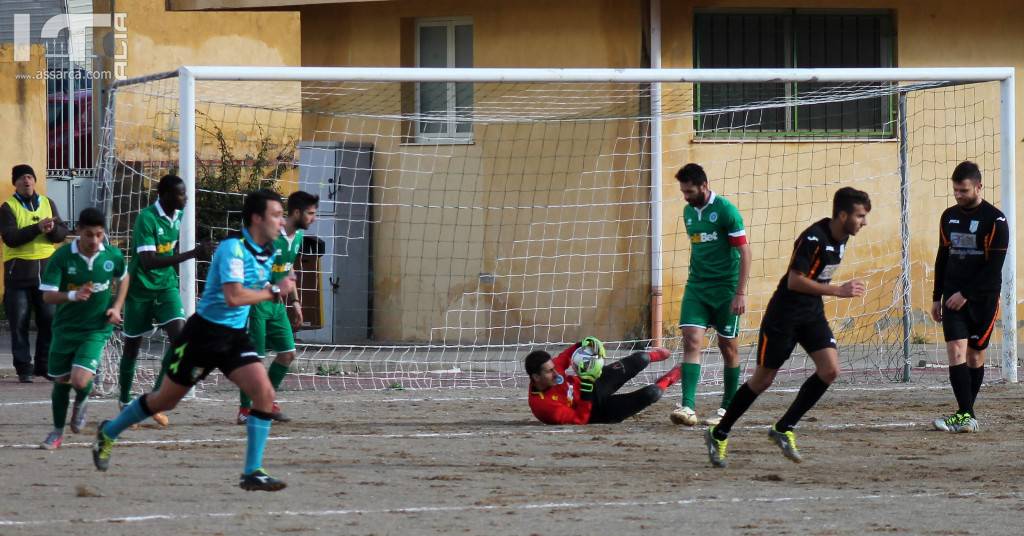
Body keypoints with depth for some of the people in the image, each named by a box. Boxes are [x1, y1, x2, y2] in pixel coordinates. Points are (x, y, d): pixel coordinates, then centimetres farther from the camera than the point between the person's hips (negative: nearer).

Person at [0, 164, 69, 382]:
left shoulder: (48, 204, 12)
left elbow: (63, 233, 6)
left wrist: (52, 229, -16)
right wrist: (37, 228, -23)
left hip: (46, 268, 3)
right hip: (18, 272, -3)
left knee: (49, 320, 3)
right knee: (19, 323, -1)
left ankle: (44, 365, 13)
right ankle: (24, 368, 4)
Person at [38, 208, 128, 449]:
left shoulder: (113, 256, -9)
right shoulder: (62, 257, -15)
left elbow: (123, 278, 14)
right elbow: (47, 295, -17)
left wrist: (117, 307, 1)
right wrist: (73, 295, -35)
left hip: (96, 329, -1)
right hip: (65, 327, 1)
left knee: (80, 380, -17)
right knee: (61, 380, 11)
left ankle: (80, 403, 21)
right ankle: (57, 431, 34)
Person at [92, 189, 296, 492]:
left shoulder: (267, 252, 6)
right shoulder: (233, 248, -21)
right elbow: (234, 297, -33)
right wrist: (274, 291, -24)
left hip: (235, 336, 7)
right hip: (204, 333, -7)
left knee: (264, 393, -15)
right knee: (166, 400, 9)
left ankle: (252, 472, -10)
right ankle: (109, 433, 34)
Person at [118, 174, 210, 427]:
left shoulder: (178, 215, 0)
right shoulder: (146, 219, -23)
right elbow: (148, 261, -32)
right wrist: (192, 254, -35)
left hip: (166, 285, 5)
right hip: (140, 289, -5)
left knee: (179, 335, -15)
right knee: (132, 345, 7)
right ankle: (125, 403, 26)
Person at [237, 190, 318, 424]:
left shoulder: (298, 237, 8)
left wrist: (295, 302, 20)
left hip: (277, 304, 8)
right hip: (257, 302, -8)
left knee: (288, 353, 5)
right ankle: (245, 409, 5)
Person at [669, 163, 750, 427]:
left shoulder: (725, 210, -12)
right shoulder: (689, 212, 8)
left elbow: (744, 252, -12)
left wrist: (740, 293, -17)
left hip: (726, 287, -5)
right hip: (696, 286, 5)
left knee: (728, 347, 4)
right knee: (691, 341, -11)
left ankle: (728, 408, 17)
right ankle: (688, 407, -20)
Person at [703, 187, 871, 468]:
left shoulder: (840, 238, 4)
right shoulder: (814, 238, -23)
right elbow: (795, 281, -27)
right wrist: (838, 290, -27)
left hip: (812, 313, 8)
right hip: (784, 315, -8)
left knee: (830, 370, -10)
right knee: (763, 379, 1)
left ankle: (783, 429, 1)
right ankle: (718, 434, 17)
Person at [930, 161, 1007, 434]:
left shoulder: (995, 220, -8)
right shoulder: (949, 217, 9)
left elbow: (994, 267, -12)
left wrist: (967, 294, -15)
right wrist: (937, 297, 15)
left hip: (983, 298, -3)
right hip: (954, 296, 3)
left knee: (975, 356, 3)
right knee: (956, 351, -11)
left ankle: (966, 414, 13)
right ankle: (966, 416, -16)